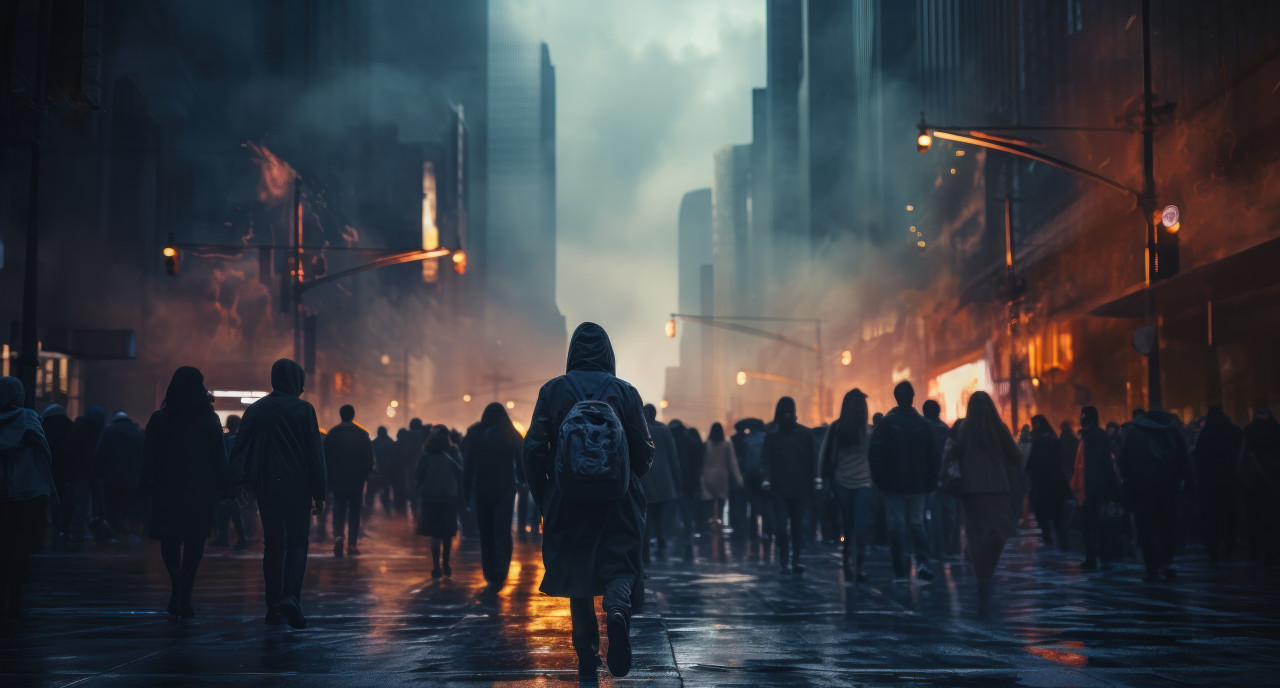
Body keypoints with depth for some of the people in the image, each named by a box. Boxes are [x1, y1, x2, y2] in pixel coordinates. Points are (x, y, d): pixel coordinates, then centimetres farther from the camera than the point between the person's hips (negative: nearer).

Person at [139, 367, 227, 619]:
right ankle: (184, 597, -2)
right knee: (194, 543, 4)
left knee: (169, 541, 16)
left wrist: (147, 485, 7)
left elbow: (148, 457, 0)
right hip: (200, 492, 0)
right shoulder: (209, 421, -4)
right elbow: (219, 459, -2)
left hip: (167, 491, 1)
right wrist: (224, 487, 4)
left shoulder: (159, 419, -2)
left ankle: (177, 586, 6)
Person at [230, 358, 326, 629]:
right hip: (296, 486, -3)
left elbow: (240, 450, 4)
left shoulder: (255, 410, 4)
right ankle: (291, 596, -18)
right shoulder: (303, 410, -6)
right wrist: (319, 494, -3)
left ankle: (274, 607, 11)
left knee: (273, 544, 12)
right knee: (297, 542, 3)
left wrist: (239, 485, 9)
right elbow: (315, 454, -7)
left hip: (265, 487, 3)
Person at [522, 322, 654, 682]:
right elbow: (644, 453, 0)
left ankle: (587, 661, 11)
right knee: (620, 565, 5)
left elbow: (534, 449, -2)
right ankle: (617, 609, -30)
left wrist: (543, 500, 7)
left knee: (576, 572, 12)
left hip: (568, 502, 1)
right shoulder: (625, 392, 0)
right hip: (618, 502, -1)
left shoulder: (552, 391, 1)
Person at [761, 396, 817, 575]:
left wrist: (811, 484, -1)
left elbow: (812, 460, 5)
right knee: (781, 526, -7)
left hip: (800, 489, 1)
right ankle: (785, 562, -1)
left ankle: (795, 560, 13)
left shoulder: (804, 434, 4)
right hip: (779, 489, -1)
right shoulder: (772, 435, 4)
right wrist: (766, 478, -17)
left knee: (798, 526, 5)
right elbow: (765, 459, -1)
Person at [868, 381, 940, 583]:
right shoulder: (924, 424, 2)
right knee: (917, 524, 13)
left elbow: (876, 453, -9)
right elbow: (935, 457, 3)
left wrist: (879, 481, -1)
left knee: (896, 526, 2)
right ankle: (922, 561, -8)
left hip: (893, 485, -2)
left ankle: (901, 572, 0)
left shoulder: (886, 423, -6)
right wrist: (930, 483, 10)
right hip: (918, 485, 2)